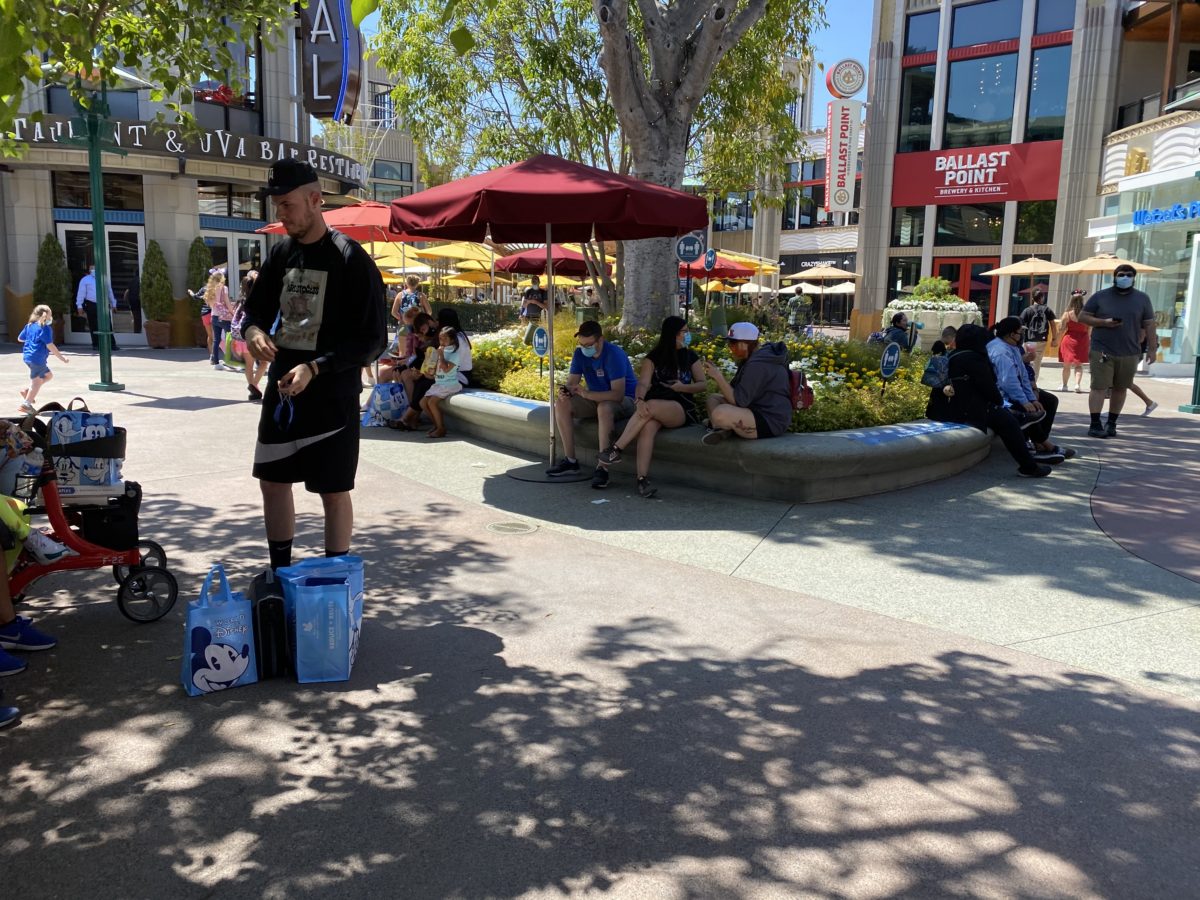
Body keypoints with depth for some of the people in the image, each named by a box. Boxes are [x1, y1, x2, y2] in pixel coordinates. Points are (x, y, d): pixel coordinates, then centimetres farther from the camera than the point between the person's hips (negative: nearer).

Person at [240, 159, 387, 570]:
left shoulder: (352, 260, -13)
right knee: (273, 482, 14)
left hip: (331, 396, -7)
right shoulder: (281, 253, 7)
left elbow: (373, 340, -15)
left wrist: (315, 369, -24)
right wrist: (253, 330, -6)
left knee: (334, 491, 3)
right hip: (281, 390, 7)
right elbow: (256, 307, 18)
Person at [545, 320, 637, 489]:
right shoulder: (580, 353, -4)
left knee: (604, 407, -40)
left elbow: (618, 394, -32)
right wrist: (565, 391, -29)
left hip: (624, 400, -7)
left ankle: (602, 468, -38)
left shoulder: (614, 354, -25)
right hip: (597, 399, 7)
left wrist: (586, 394, -42)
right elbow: (572, 383, -4)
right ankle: (570, 461, -11)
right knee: (561, 403, -15)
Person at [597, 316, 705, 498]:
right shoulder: (654, 357, 8)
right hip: (655, 407, 1)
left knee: (651, 406, -35)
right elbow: (643, 383, -5)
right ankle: (642, 479, -44)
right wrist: (639, 401, -27)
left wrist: (683, 387, -12)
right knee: (648, 426, -36)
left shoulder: (690, 357, 11)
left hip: (682, 409, -1)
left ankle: (616, 449, -32)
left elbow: (702, 384, 8)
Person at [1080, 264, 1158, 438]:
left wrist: (1152, 349, 5)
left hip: (1129, 353, 3)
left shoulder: (1142, 299, 8)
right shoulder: (1100, 296, 3)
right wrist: (1104, 322, -12)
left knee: (1120, 389, 8)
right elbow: (1083, 317, 3)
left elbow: (1149, 325, 10)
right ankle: (1095, 424, -5)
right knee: (1099, 387, -7)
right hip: (1102, 351, -2)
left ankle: (1111, 423, 18)